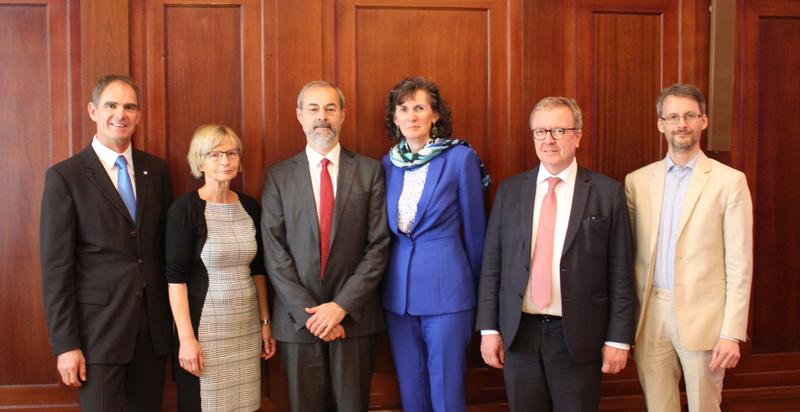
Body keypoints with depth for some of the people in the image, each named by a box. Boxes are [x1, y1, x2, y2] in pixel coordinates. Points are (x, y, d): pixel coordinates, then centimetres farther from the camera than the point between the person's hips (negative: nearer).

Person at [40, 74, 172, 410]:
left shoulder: (156, 169, 7)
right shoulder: (65, 176, -6)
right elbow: (56, 266, -8)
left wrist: (175, 314, 8)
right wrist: (65, 344, -11)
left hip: (153, 322, 4)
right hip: (99, 325, -4)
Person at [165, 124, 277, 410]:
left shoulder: (250, 207, 7)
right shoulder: (185, 208, -9)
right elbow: (176, 277, -11)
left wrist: (265, 321, 12)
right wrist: (186, 338, -15)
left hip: (248, 325, 5)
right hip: (204, 325, -4)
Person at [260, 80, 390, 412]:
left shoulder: (369, 171, 2)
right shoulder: (278, 176, 3)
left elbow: (379, 245, -3)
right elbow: (274, 254, -3)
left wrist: (342, 306, -11)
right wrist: (309, 313, -10)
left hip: (354, 316, 0)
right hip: (298, 319, 0)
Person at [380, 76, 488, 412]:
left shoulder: (460, 157, -6)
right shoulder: (389, 163, 7)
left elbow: (474, 227, 0)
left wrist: (473, 286, 7)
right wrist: (387, 281, 16)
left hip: (445, 286, -4)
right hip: (398, 289, 5)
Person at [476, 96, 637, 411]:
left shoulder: (608, 193, -3)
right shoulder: (510, 191, 5)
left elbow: (621, 273, -3)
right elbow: (492, 264, 5)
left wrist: (618, 339, -5)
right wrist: (489, 328, 1)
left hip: (578, 337, -2)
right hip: (518, 334, 2)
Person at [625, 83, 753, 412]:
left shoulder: (729, 181, -2)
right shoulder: (637, 181, 6)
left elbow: (739, 265, -4)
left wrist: (732, 334, -9)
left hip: (701, 317, -2)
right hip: (650, 316, 3)